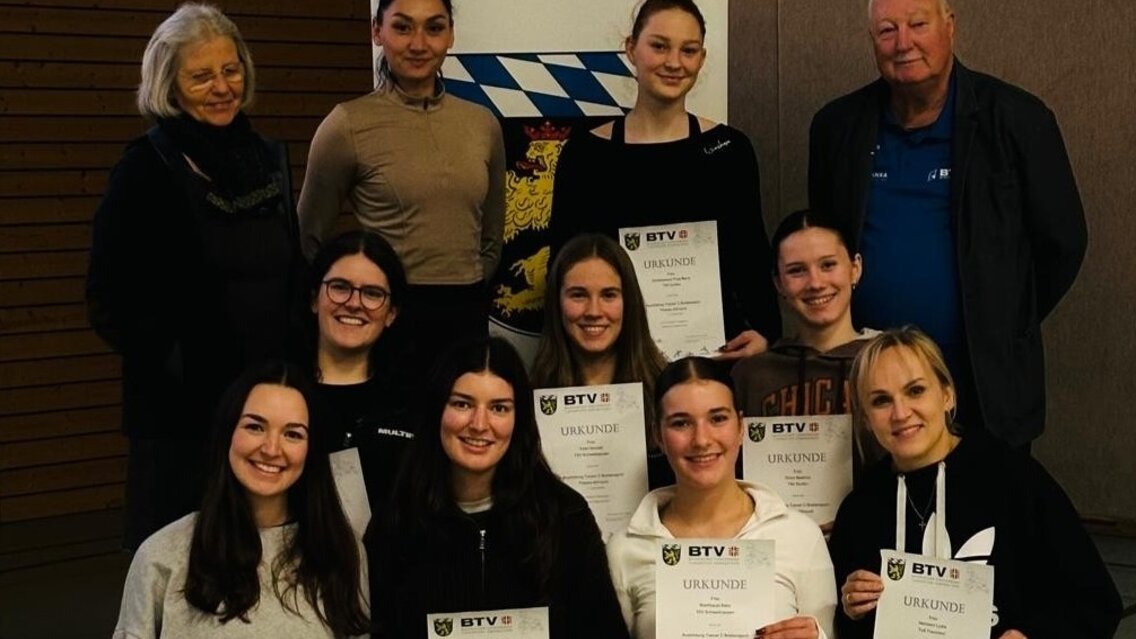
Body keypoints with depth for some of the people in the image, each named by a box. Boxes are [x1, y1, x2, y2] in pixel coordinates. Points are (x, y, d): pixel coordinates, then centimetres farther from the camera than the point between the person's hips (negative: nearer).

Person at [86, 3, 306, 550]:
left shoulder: (268, 159, 10)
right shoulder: (147, 167, -6)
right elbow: (110, 300, -8)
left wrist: (293, 359, 7)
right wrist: (169, 361, -11)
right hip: (183, 406, -5)